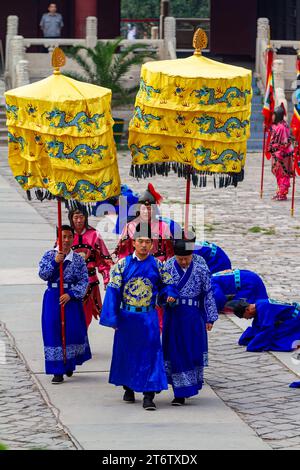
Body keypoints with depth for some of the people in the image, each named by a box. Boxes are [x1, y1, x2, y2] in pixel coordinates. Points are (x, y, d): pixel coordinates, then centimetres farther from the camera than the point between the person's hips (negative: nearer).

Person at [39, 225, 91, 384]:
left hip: (71, 298, 0)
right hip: (53, 298, 0)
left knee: (73, 331, 2)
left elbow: (84, 281, -3)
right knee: (54, 332, -3)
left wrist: (71, 294, -15)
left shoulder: (78, 259, 2)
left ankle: (69, 364, 27)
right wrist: (54, 262, -21)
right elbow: (43, 275, -7)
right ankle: (58, 371, 1)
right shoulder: (49, 256, 2)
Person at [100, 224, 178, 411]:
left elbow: (168, 283, 14)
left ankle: (149, 395, -8)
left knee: (150, 354, -7)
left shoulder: (157, 265, 1)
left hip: (148, 317, 0)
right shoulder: (122, 264, -2)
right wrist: (112, 317, -7)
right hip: (127, 317, 0)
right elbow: (113, 291, -2)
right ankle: (128, 389, 29)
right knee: (126, 353, 11)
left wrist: (170, 294, -10)